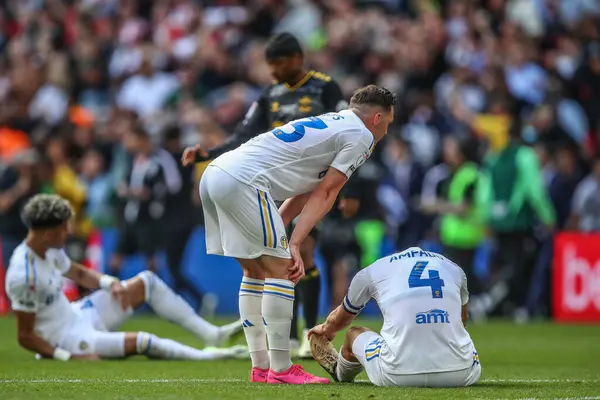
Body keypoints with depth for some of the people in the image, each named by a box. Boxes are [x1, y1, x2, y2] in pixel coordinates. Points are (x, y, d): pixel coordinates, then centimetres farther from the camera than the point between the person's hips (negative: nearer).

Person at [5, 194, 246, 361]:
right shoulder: (24, 276, -30)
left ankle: (211, 335, 6)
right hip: (64, 339, -10)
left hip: (77, 314, 10)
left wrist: (110, 283, -1)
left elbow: (79, 273, 18)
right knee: (141, 341, -28)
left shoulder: (50, 249, -2)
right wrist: (67, 357, -30)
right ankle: (208, 357, -12)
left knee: (146, 281, 9)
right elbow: (25, 336, -25)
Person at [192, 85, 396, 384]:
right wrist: (294, 244, -5)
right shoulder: (361, 136, 2)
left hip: (214, 175, 10)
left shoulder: (329, 124, 29)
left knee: (256, 271, 16)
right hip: (243, 181, -10)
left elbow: (305, 193, 21)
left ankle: (260, 367, 18)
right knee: (281, 270, -4)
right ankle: (281, 370, -4)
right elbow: (324, 194, -2)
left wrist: (276, 237, 14)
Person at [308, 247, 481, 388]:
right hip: (459, 375, 1)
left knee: (355, 334, 30)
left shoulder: (373, 271, 17)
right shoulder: (454, 269, 23)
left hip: (399, 376, -1)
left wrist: (325, 329, 62)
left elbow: (338, 320, 37)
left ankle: (341, 371, 59)